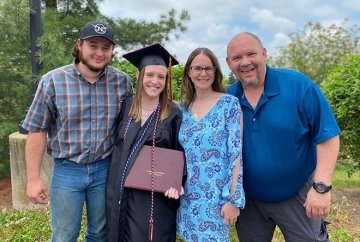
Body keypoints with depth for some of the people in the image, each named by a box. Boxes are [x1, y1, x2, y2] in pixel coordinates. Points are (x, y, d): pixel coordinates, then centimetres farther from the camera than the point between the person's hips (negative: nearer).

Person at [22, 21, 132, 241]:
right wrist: (34, 178, -6)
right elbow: (37, 130, -5)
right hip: (67, 170, -1)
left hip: (105, 169, 2)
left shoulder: (122, 82, -4)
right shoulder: (53, 81, -9)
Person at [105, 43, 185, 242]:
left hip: (155, 196, -3)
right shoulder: (126, 107, 2)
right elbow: (117, 146, 11)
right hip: (121, 193, 3)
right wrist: (113, 186, 7)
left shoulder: (173, 113, -6)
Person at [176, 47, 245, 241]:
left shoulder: (229, 104, -7)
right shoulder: (183, 109, 6)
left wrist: (233, 199, -15)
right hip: (188, 197, 4)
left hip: (216, 196, -4)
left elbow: (237, 153, -11)